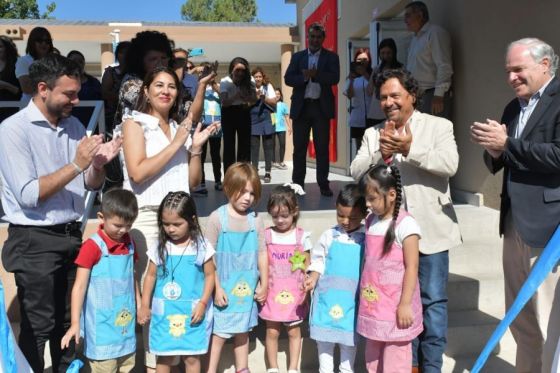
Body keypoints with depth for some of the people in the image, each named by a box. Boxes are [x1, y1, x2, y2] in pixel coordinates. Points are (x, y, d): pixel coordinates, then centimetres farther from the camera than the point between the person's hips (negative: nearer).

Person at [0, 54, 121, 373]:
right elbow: (28, 195, -20)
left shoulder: (74, 125, 6)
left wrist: (98, 164, -12)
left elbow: (92, 186, 9)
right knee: (39, 327, 5)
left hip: (71, 236, 6)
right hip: (34, 241, -6)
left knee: (69, 321, 17)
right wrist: (76, 164, -23)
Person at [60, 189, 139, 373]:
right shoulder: (92, 246, -13)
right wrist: (75, 323, -15)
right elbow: (80, 286, -12)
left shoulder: (129, 244, 7)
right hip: (101, 324, -6)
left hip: (126, 320, 6)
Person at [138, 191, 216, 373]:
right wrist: (144, 305, 5)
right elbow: (151, 276, 7)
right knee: (164, 356, 11)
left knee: (191, 357, 8)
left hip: (192, 311, -2)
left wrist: (203, 303, -10)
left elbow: (210, 275, -3)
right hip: (164, 312, 2)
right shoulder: (159, 248, -2)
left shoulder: (201, 246, -8)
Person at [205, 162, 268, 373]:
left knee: (242, 331, 18)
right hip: (224, 288, -3)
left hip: (247, 288, 4)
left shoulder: (255, 220, -1)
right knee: (220, 333, 3)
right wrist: (216, 288, -11)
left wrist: (264, 285, 6)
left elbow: (262, 253, 5)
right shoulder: (217, 218, -11)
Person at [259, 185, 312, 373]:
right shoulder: (266, 235, -3)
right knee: (272, 331, 8)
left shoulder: (302, 236, -4)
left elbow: (307, 267, 1)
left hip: (294, 292, 0)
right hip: (273, 292, 1)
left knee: (294, 331, 10)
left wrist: (306, 289, -3)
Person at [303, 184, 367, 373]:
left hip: (352, 296, -1)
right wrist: (313, 278, -9)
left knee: (349, 335, 11)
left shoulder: (366, 239, -4)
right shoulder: (329, 236, -1)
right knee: (324, 334, 9)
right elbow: (318, 260, 5)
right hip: (328, 294, 1)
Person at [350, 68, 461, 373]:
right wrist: (380, 153, -18)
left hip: (429, 230, -3)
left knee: (433, 301, 4)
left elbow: (450, 164, -14)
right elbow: (356, 172, -1)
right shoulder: (373, 134, 9)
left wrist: (410, 149, -24)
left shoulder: (439, 126, 1)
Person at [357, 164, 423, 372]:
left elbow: (412, 267, -15)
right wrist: (364, 296, 15)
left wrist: (405, 304, -17)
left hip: (395, 307, -7)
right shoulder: (371, 221, 7)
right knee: (373, 356, 19)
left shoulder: (405, 224, -15)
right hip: (373, 305, 7)